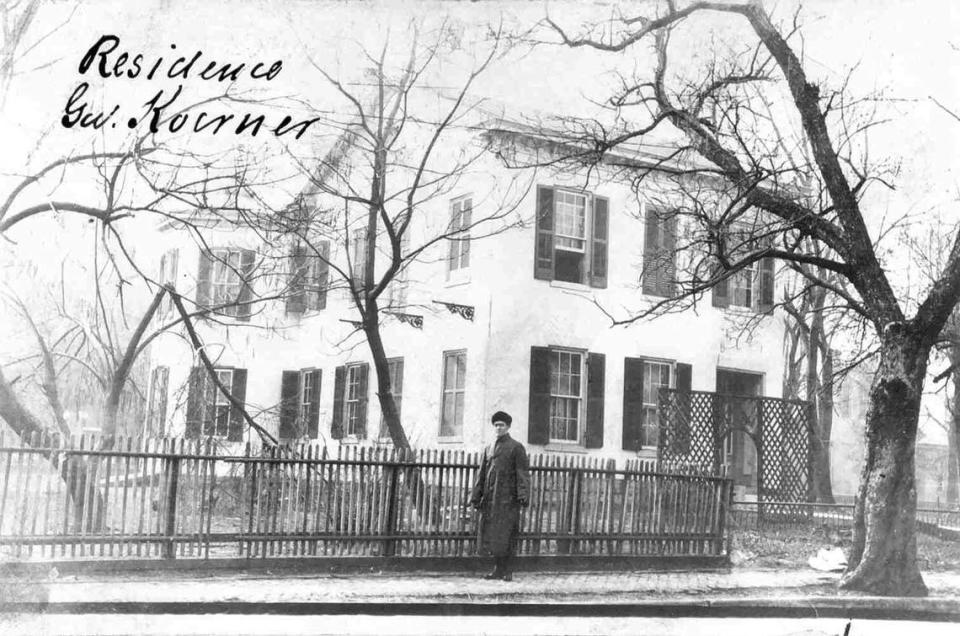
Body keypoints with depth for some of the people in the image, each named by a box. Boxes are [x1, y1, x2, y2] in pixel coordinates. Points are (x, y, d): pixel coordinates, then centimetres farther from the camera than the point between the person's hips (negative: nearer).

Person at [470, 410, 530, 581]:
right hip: (490, 498, 5)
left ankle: (506, 570, 4)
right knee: (492, 533, 5)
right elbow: (481, 474, 16)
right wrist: (476, 496, 10)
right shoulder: (489, 449, 16)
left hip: (507, 497, -5)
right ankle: (498, 569, 13)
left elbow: (522, 473, -6)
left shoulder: (516, 447, 1)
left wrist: (523, 495, -15)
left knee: (505, 534, -4)